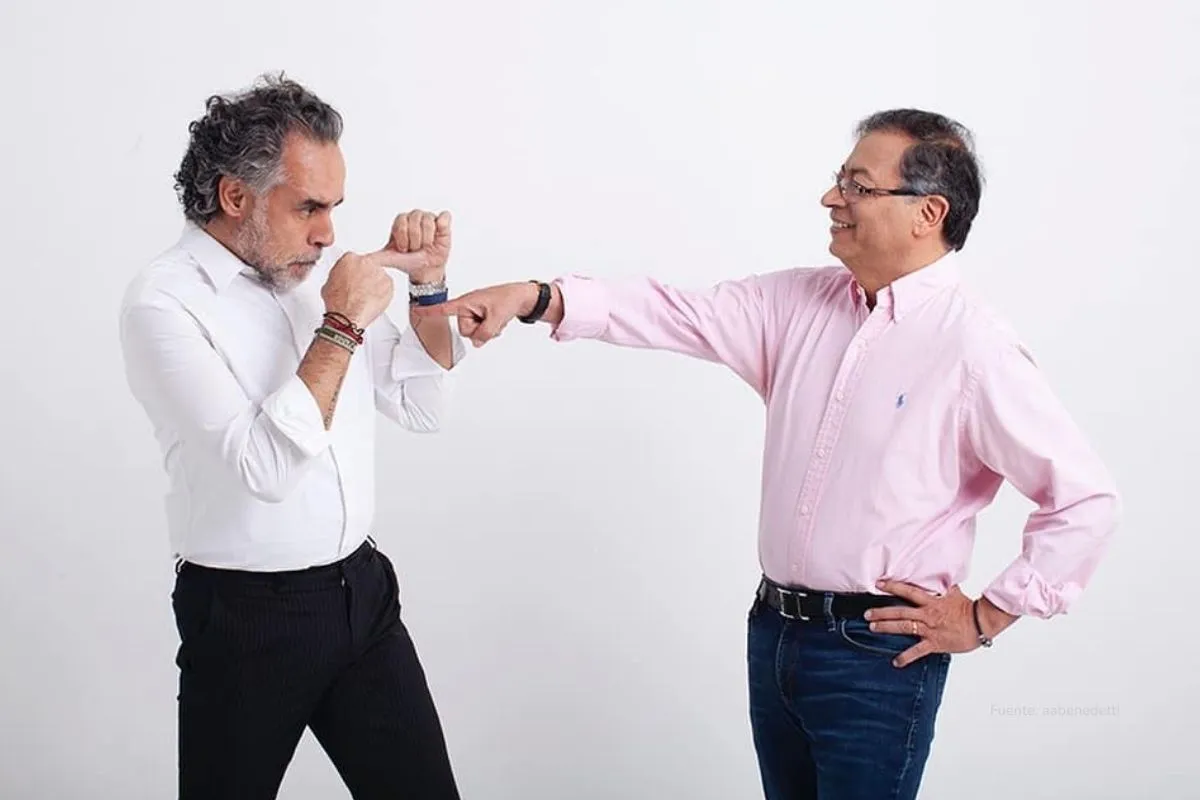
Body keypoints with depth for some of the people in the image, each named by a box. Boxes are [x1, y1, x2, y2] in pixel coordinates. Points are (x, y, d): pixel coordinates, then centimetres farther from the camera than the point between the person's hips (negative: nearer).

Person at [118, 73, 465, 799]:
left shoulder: (317, 268, 3)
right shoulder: (164, 302, -14)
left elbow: (422, 406, 11)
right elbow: (265, 466, -24)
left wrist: (429, 287, -2)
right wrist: (340, 327, -20)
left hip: (364, 593, 5)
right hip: (247, 619, -5)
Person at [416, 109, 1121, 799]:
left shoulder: (975, 350, -15)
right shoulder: (801, 303, 4)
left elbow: (1087, 498, -14)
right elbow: (681, 314, 0)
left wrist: (988, 616, -9)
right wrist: (536, 297, -12)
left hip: (879, 651, -6)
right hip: (775, 632, 6)